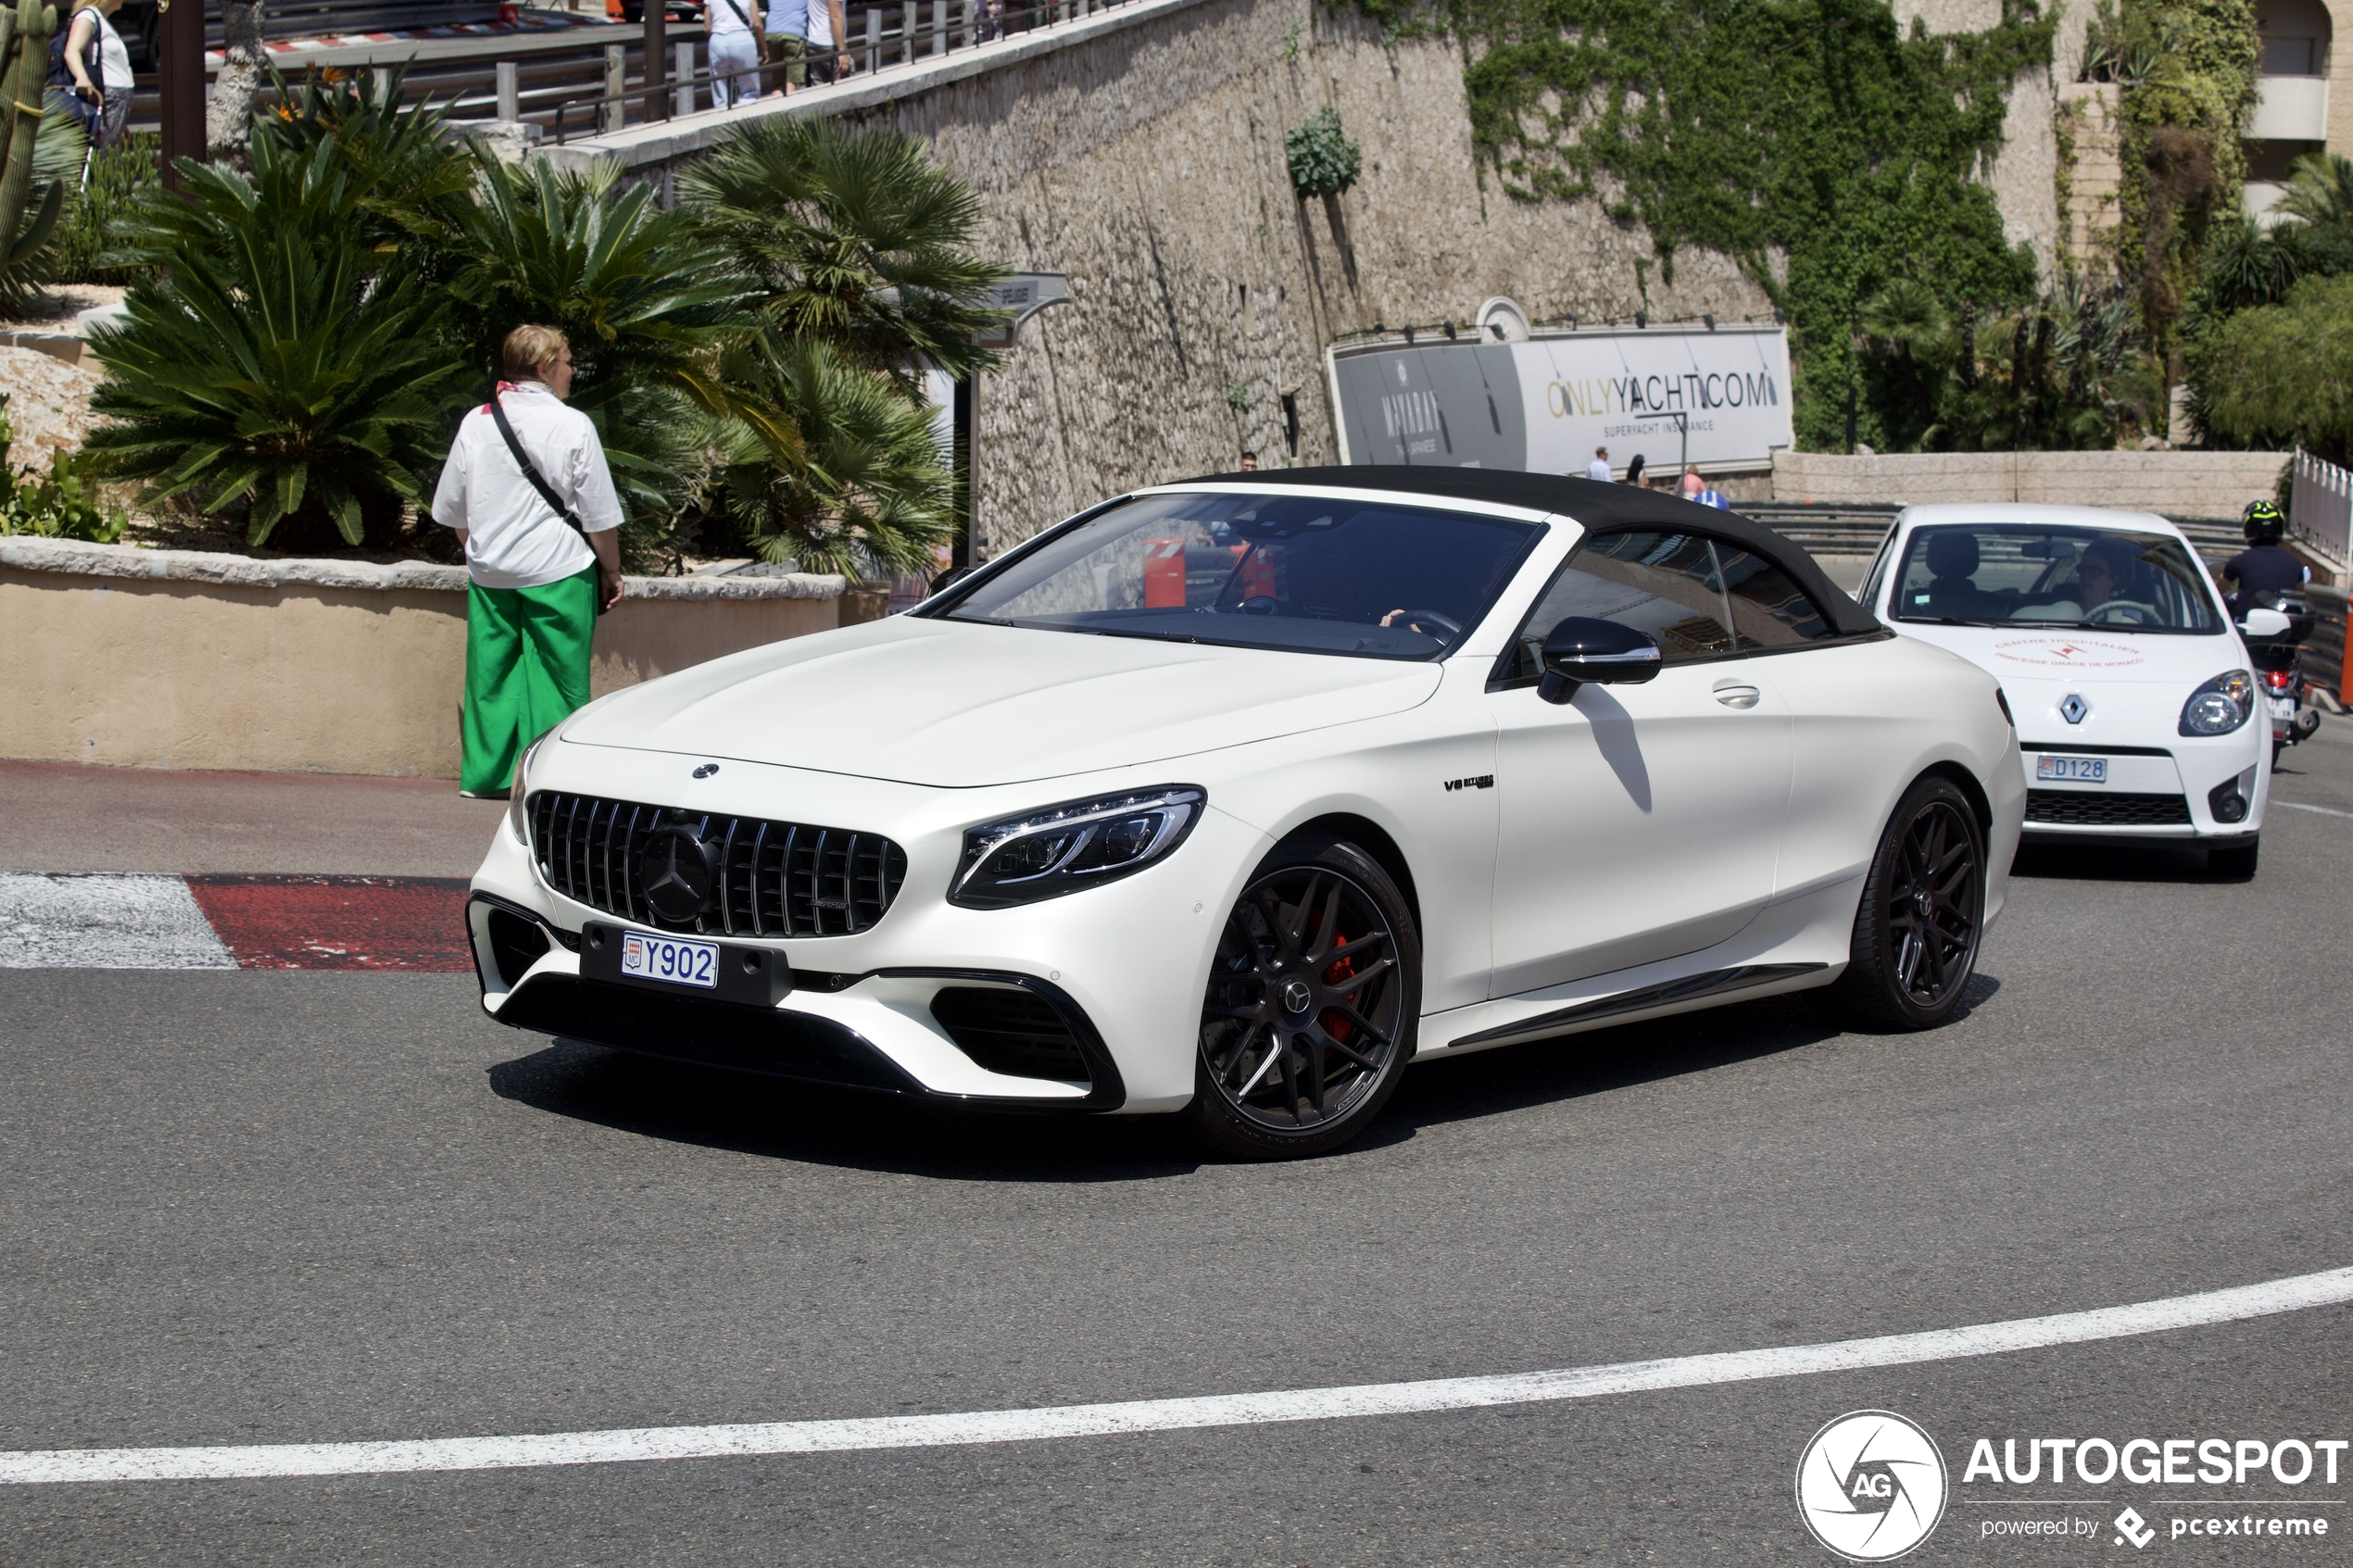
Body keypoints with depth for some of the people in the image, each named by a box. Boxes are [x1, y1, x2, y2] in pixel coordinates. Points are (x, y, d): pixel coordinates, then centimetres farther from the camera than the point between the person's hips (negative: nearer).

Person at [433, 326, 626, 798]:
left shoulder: (476, 423, 4)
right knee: (558, 674, 2)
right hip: (558, 572, -4)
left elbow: (452, 511, 11)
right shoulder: (573, 426, -8)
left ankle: (486, 773, 14)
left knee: (492, 672, 10)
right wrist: (611, 572, 7)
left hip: (489, 572, 4)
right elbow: (599, 515, -5)